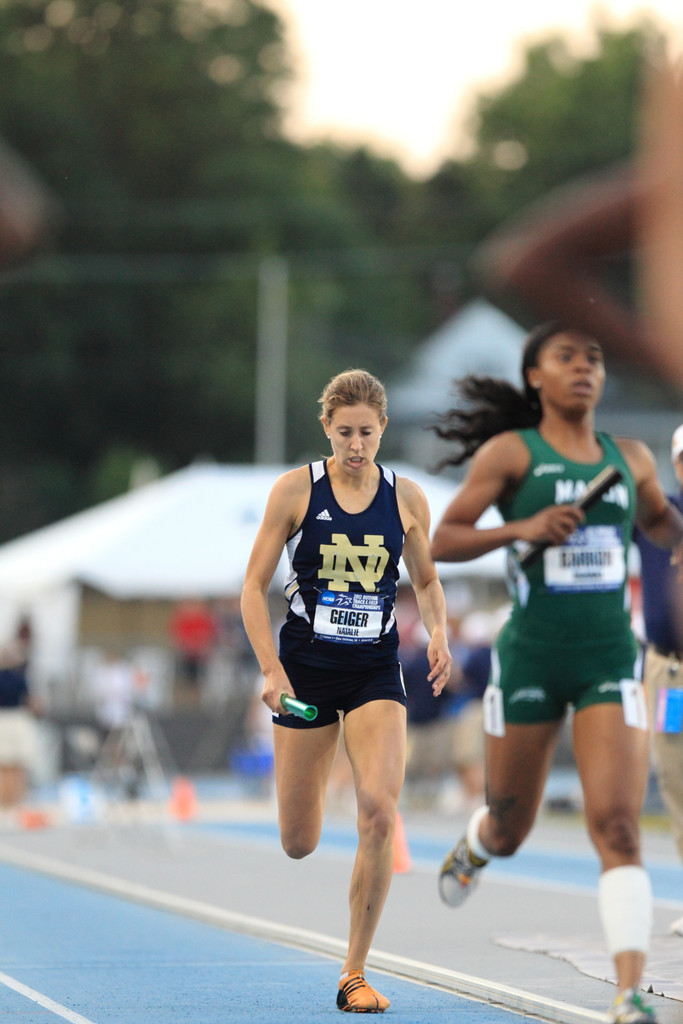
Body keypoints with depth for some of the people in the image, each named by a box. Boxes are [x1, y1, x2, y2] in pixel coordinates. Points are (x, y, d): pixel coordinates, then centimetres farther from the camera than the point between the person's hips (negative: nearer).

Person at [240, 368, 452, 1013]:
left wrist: (438, 632, -5)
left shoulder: (407, 498, 2)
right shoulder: (296, 489, -4)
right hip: (306, 669, -1)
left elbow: (427, 582, 16)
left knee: (379, 813, -20)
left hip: (375, 672, 1)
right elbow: (254, 585, -1)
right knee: (298, 845, 1)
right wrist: (271, 669, -12)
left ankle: (355, 974, -8)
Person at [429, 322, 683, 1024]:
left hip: (610, 661, 2)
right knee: (510, 833, 14)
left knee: (617, 828, -14)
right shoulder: (510, 452, -3)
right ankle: (475, 843, 53)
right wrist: (520, 529, -20)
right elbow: (441, 542, -5)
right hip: (530, 658, -2)